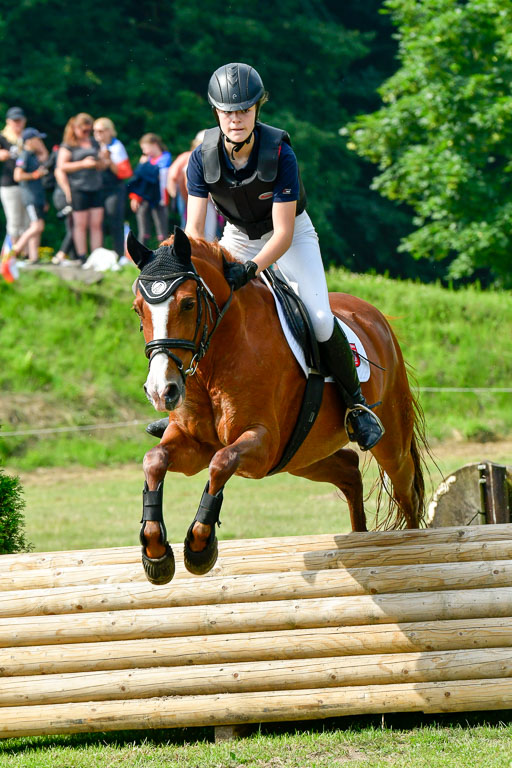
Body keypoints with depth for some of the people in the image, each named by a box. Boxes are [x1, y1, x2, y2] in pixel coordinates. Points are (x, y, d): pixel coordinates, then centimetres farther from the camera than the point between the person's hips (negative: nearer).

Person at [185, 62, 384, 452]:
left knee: (319, 320, -23)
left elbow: (283, 233, -31)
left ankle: (356, 403, -2)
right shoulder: (203, 156, -21)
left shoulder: (279, 153, -30)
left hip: (291, 235, -4)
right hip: (238, 236, 4)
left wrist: (251, 268, -48)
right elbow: (194, 228, -21)